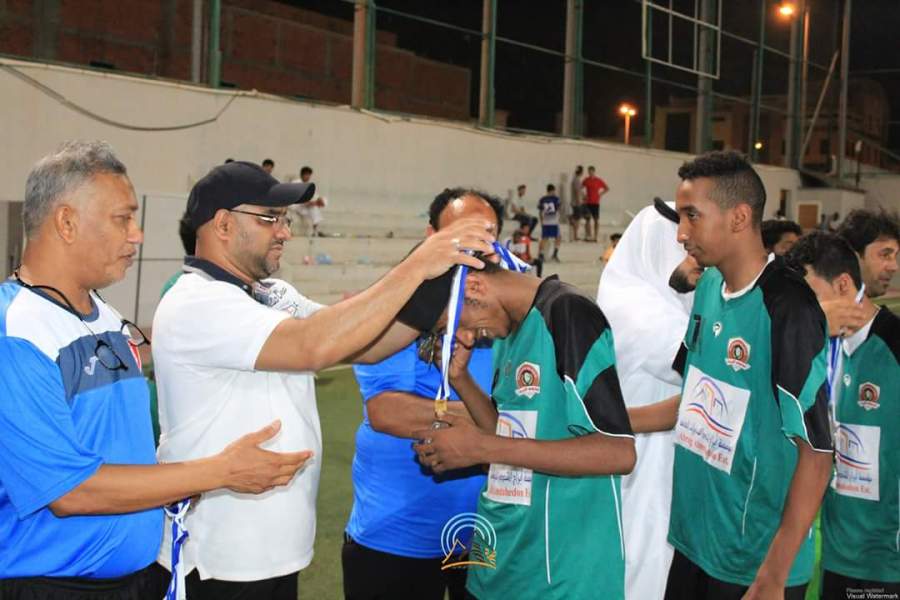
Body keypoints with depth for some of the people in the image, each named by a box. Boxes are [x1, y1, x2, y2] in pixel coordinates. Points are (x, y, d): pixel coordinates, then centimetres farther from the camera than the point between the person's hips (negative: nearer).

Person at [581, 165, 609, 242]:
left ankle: (595, 236, 4)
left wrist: (600, 194, -2)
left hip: (596, 203, -3)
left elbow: (607, 188, 6)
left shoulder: (599, 181, -2)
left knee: (596, 219, 0)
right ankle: (587, 236, 10)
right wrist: (583, 195, 4)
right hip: (587, 202, 3)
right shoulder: (586, 180, 5)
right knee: (587, 219, 4)